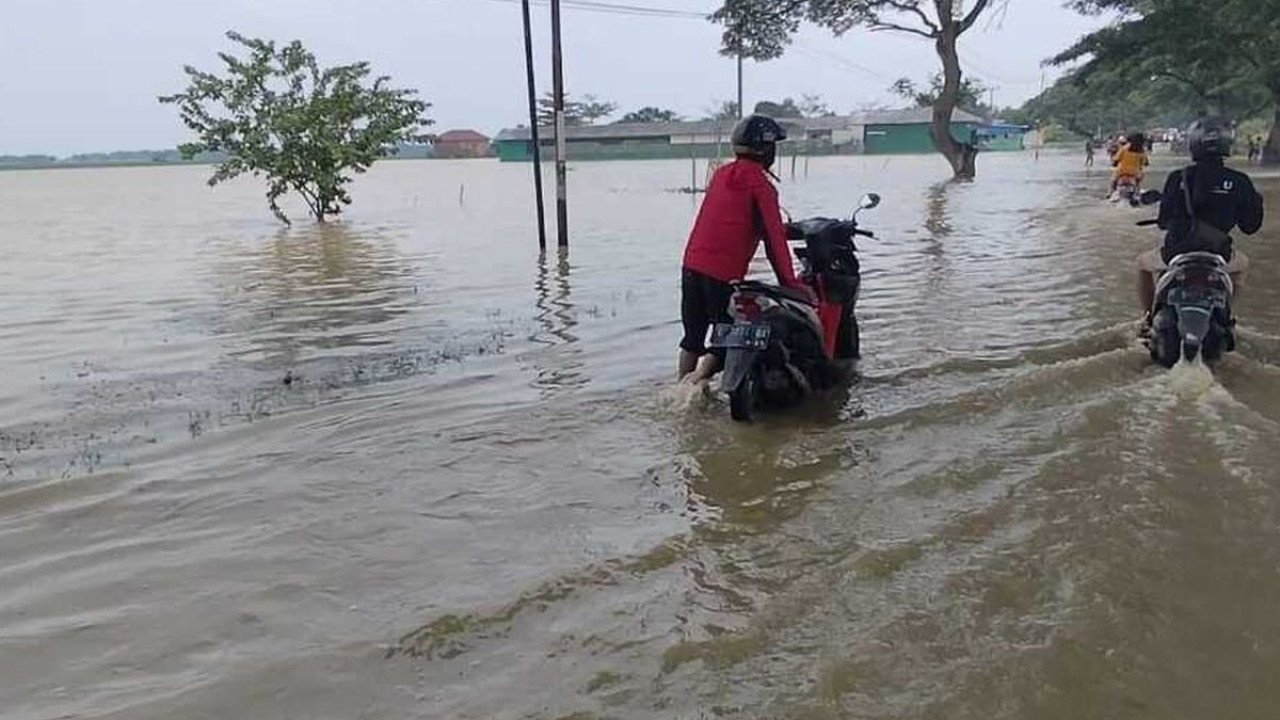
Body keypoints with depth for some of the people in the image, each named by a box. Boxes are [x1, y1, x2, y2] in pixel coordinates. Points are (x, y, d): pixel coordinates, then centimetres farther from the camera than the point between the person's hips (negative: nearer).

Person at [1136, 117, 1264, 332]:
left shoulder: (1178, 178, -8)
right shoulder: (1238, 182, -6)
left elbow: (1164, 221, -1)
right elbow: (1250, 226, 1)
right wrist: (1255, 201, 19)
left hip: (1175, 253, -1)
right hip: (1219, 256, 2)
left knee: (1143, 263, 30)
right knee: (1241, 264, 36)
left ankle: (1148, 318, 25)